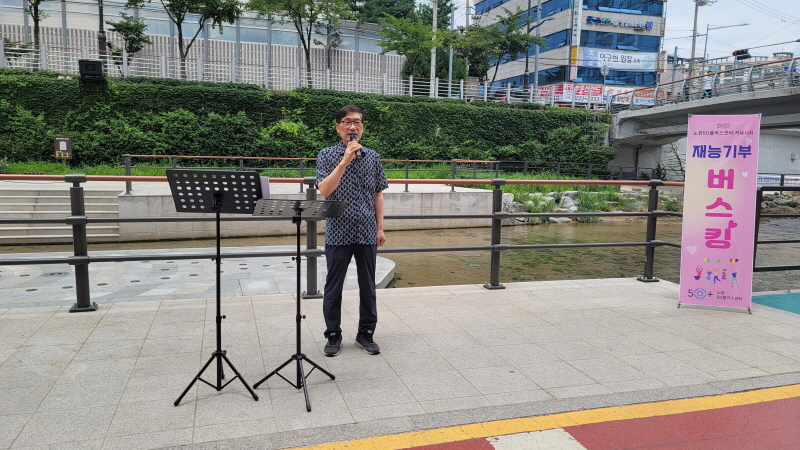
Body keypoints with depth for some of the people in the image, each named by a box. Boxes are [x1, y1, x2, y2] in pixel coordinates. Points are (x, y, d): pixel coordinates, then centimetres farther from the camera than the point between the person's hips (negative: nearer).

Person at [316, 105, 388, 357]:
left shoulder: (372, 157, 7)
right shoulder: (327, 155, -2)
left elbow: (378, 194, 11)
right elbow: (324, 190, -16)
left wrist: (380, 227, 5)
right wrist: (345, 160, -22)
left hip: (367, 233, 3)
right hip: (338, 232, -2)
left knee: (368, 286, 10)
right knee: (334, 287, 6)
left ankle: (366, 334, 24)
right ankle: (333, 336, 21)